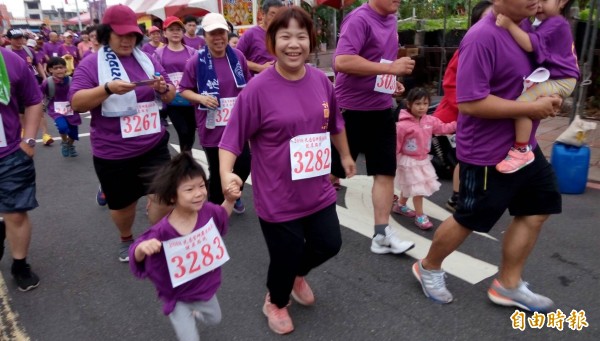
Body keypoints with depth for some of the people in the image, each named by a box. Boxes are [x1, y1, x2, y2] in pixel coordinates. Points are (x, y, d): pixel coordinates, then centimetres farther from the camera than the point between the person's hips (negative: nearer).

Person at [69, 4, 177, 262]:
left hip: (153, 146, 2)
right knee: (122, 204, 13)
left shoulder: (147, 60, 8)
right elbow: (76, 103, -12)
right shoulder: (91, 64, -3)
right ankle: (126, 239, 43)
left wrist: (163, 88, -11)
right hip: (112, 153, -2)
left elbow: (170, 96, 12)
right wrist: (108, 88, -27)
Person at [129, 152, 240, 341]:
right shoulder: (163, 232, -35)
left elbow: (223, 215, 4)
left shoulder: (207, 211, -20)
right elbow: (137, 257, -23)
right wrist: (142, 248, -45)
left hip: (205, 287, 5)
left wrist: (230, 200, -13)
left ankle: (194, 312, 64)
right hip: (178, 297, -5)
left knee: (214, 319, 32)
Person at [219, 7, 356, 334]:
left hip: (318, 190, 5)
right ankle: (275, 303, 43)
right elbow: (232, 138, -15)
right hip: (277, 197, -5)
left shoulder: (321, 81, -2)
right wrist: (226, 174, -31)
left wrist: (345, 156, 25)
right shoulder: (258, 89, -18)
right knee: (285, 256, 8)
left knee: (329, 244, 16)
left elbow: (335, 123, 15)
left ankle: (297, 274, 52)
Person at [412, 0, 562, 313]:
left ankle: (508, 284, 30)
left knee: (536, 211, 15)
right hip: (488, 154, -9)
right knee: (468, 220, 6)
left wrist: (547, 98, 1)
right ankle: (428, 268, 32)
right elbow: (469, 102, -29)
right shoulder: (482, 38, -23)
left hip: (523, 146, 9)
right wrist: (531, 108, -22)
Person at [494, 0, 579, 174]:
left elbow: (530, 45, -29)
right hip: (557, 78, 12)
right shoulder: (555, 22, 17)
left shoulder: (554, 23, -17)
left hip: (559, 80, -12)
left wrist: (510, 25, -30)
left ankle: (522, 151, -21)